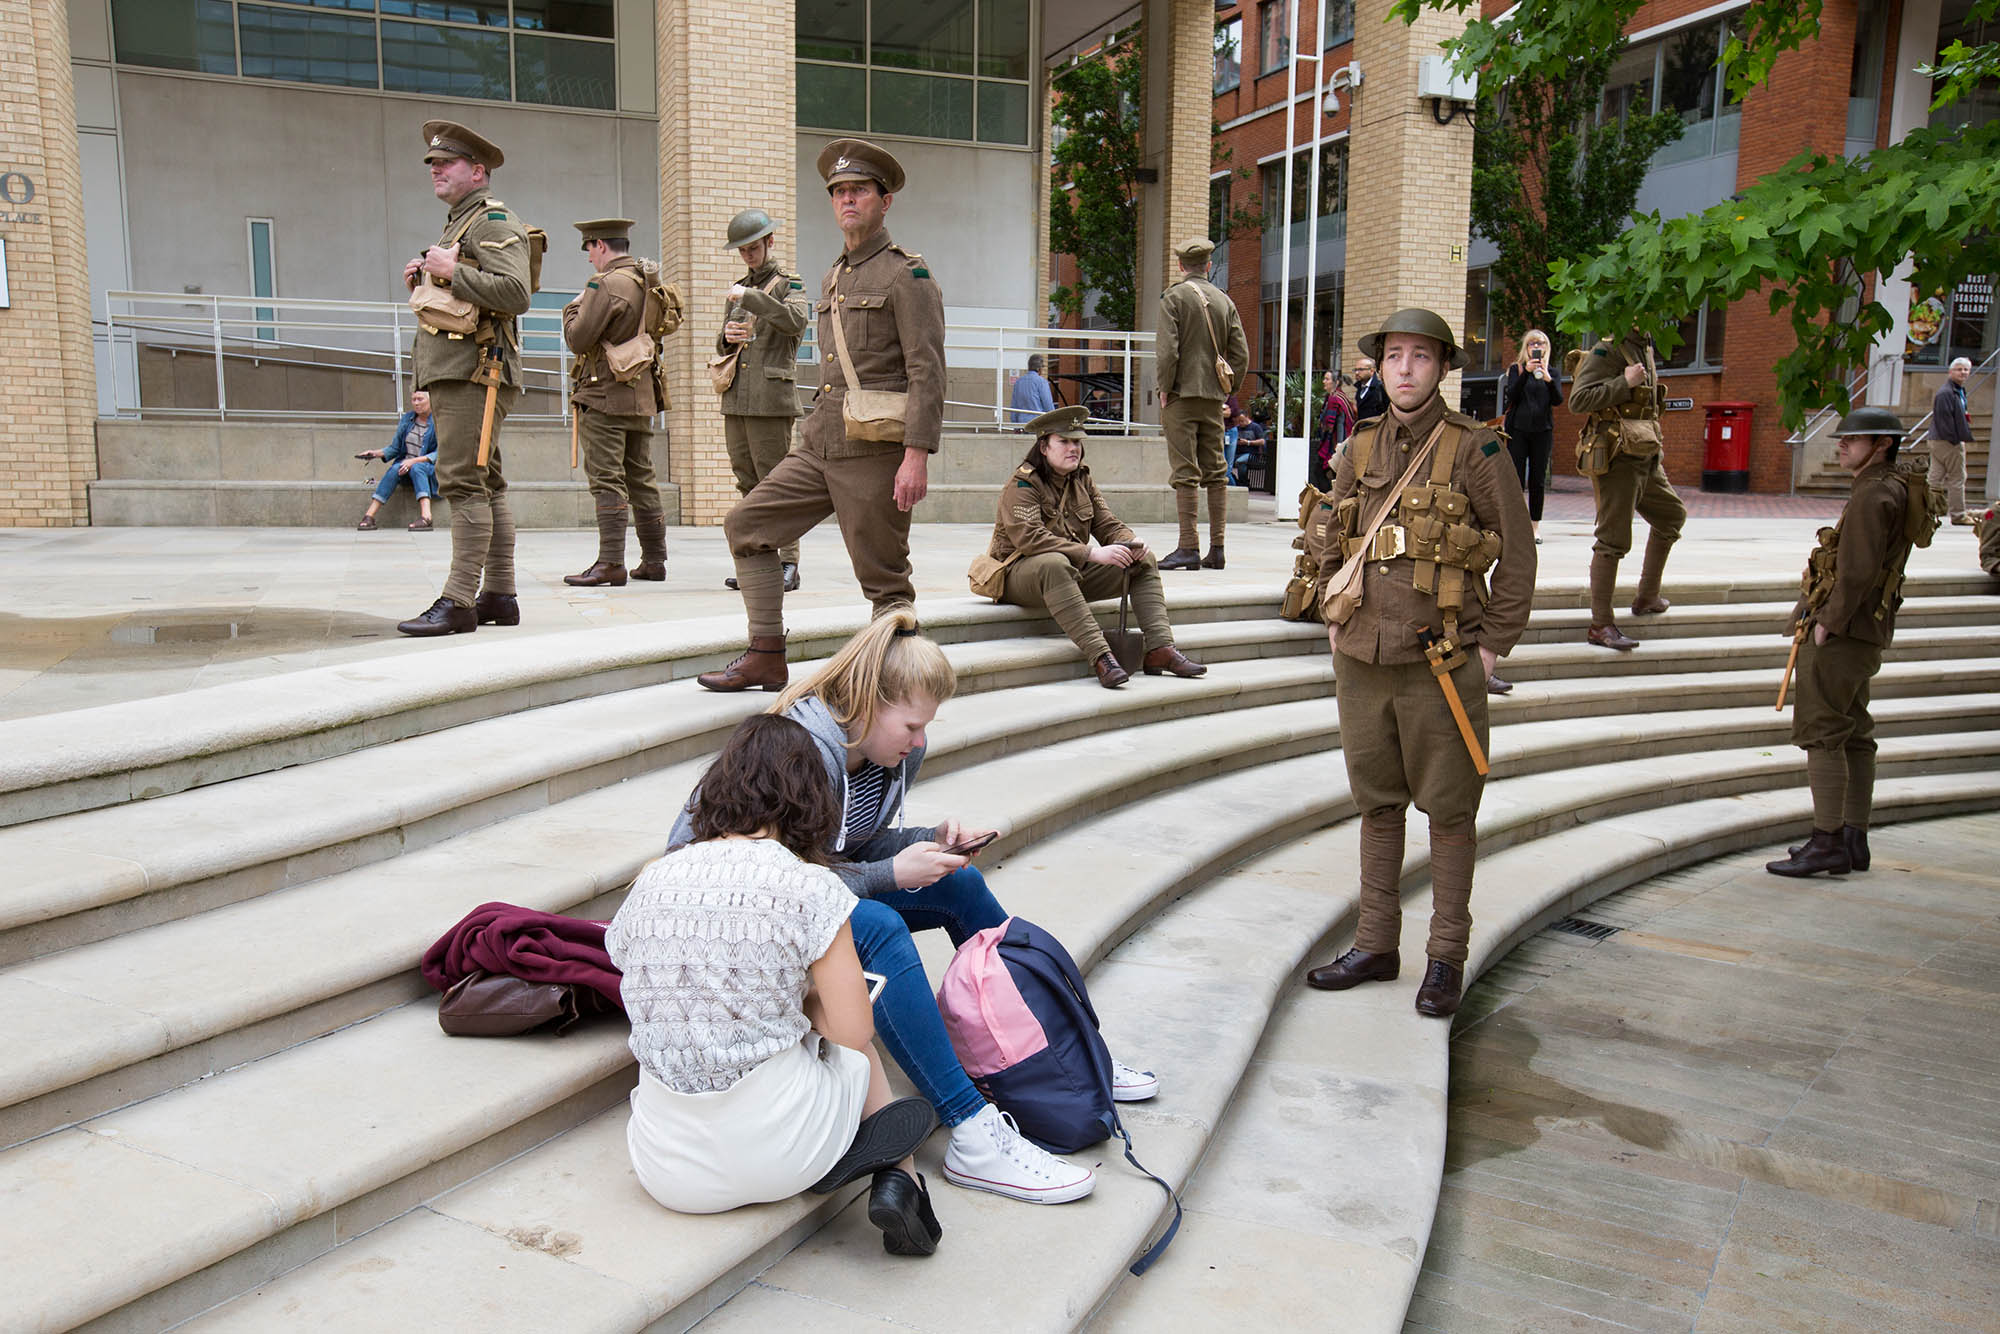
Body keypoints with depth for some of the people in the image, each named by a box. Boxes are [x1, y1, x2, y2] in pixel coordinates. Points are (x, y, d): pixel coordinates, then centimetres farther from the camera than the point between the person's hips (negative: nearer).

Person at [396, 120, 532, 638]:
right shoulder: (459, 223, 25)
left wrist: (452, 271, -16)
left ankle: (459, 602, -14)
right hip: (454, 370, 10)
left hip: (475, 371, -10)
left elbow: (515, 293, -21)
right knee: (485, 485, 9)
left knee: (463, 483, -13)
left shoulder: (494, 221, -6)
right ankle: (499, 595, 13)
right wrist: (424, 283, 13)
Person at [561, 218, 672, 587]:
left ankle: (610, 563, -9)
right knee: (641, 477, 12)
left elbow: (578, 339, -16)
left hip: (604, 395, -8)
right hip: (643, 395, 8)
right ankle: (653, 560, 15)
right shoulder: (648, 282, 12)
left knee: (607, 480, -8)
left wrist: (574, 307, 4)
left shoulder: (606, 284, -13)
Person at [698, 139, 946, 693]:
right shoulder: (833, 277, 19)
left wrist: (916, 455, -22)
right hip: (819, 446, 8)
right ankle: (766, 658, 10)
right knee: (746, 524, 5)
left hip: (875, 452, -8)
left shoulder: (907, 274, -5)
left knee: (883, 576, -2)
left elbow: (927, 371, -14)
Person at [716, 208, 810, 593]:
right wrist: (727, 337, 2)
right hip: (735, 400, 7)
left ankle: (788, 564, -4)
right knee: (748, 484, 8)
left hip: (772, 401, -7)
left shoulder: (790, 284, 2)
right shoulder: (737, 289, 21)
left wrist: (751, 298, -21)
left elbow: (795, 321, -20)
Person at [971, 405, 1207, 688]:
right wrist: (1093, 553, -33)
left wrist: (1132, 543, -16)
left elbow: (1107, 524, 10)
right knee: (1055, 564, -42)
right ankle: (1099, 657, -47)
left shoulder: (1082, 479, 10)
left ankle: (1160, 649, -16)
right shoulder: (1021, 484, -14)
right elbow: (1028, 537, -28)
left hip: (1071, 571, 8)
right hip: (1020, 574, -8)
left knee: (1144, 561, -2)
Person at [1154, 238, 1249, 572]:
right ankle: (1216, 549, 10)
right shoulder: (1225, 300, 10)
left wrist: (1165, 389, -6)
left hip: (1182, 394, -5)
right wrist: (1227, 387, 15)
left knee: (1186, 474, -5)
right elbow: (1241, 354, 6)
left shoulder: (1174, 296, -5)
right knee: (1216, 473, 8)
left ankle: (1189, 548, -7)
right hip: (1214, 397, 5)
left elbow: (1167, 350, -15)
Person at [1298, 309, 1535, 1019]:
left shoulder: (1475, 448, -5)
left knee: (1449, 812, 5)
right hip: (1362, 659, 4)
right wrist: (1333, 615, 12)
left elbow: (1518, 552, -2)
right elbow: (1322, 534, 21)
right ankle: (1375, 946, 24)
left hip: (1441, 662, -4)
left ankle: (1447, 959, 18)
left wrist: (1494, 643, -5)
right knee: (1376, 804, 13)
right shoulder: (1359, 449, 8)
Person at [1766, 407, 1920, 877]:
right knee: (1853, 733, 13)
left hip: (1839, 631, -11)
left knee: (1820, 732, -8)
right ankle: (1854, 840, 19)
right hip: (1864, 632, 11)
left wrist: (1828, 621, -17)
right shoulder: (1894, 490, 17)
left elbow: (1858, 569, -23)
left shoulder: (1873, 495, -15)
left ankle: (1828, 842, -8)